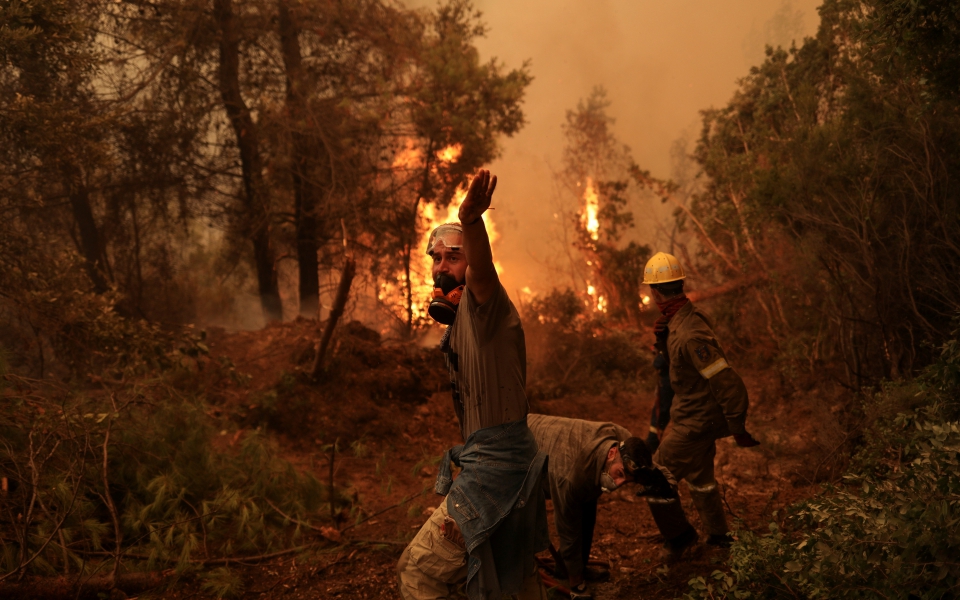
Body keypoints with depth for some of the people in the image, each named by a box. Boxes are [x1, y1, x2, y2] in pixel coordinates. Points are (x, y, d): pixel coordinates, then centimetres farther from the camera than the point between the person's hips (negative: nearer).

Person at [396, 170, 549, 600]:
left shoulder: (483, 302, -12)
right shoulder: (464, 317, 18)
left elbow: (481, 271, -39)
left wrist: (471, 222, -59)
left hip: (494, 462, -11)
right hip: (506, 457, 11)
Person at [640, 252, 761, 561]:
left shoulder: (690, 335, -31)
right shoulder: (686, 315, 0)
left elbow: (728, 382, -29)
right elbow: (673, 359, 15)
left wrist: (738, 429, -20)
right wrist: (662, 337, -6)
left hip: (695, 422, -10)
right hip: (699, 416, 10)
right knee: (699, 477, 26)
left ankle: (679, 535, 19)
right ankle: (718, 536, 41)